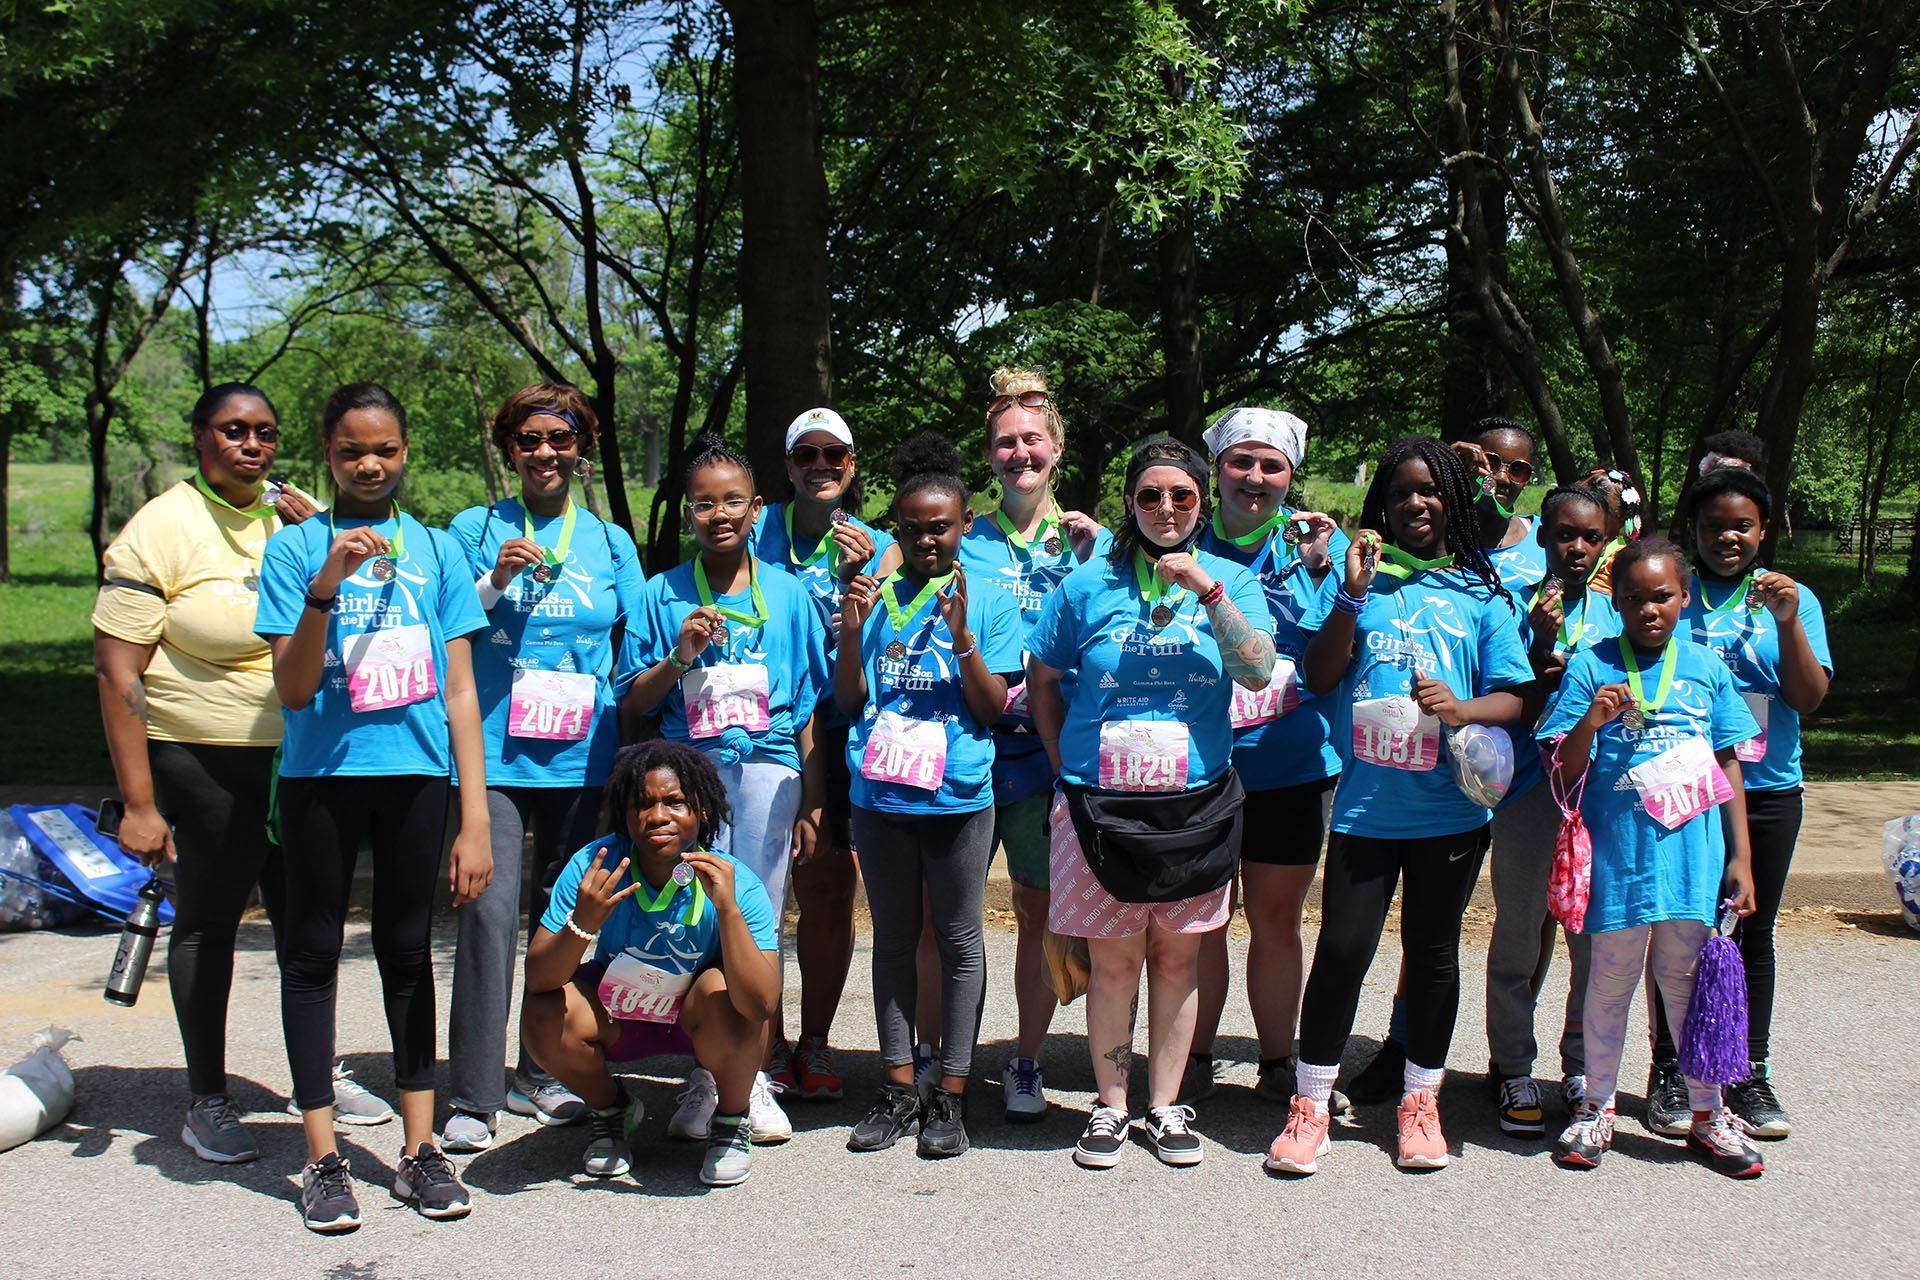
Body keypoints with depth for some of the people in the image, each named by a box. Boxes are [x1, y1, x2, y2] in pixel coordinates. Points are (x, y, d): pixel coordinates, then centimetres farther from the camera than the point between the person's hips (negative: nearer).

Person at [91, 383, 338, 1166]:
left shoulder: (299, 515, 6)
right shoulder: (162, 529, -9)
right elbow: (117, 670, -12)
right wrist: (138, 802, -16)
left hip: (300, 752, 5)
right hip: (204, 761, -5)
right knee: (208, 920, 4)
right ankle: (206, 1102, 16)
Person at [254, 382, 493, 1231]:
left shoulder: (434, 549, 6)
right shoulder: (297, 548, 1)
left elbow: (459, 692, 6)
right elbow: (292, 690, -5)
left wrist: (475, 819, 1)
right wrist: (325, 587, -19)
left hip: (415, 776, 1)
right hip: (321, 776, -1)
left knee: (408, 951, 9)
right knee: (314, 951, 4)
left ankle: (419, 1148, 17)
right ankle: (323, 1158, 13)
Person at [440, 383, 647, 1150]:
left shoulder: (610, 542, 12)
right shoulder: (476, 531, 6)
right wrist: (494, 583, -13)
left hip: (581, 757, 3)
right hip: (494, 752, -3)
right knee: (491, 909, -13)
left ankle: (543, 1072, 22)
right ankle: (474, 1095, -9)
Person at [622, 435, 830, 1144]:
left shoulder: (788, 594, 8)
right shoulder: (663, 594, 7)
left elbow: (809, 707, 9)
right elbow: (635, 703, 8)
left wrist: (812, 802, 5)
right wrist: (678, 656, -10)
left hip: (769, 766, 0)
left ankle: (752, 1077, 10)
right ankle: (705, 1074, 10)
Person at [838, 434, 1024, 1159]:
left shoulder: (988, 603, 1)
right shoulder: (874, 597, 7)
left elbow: (993, 710, -3)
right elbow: (849, 702, 7)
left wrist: (961, 636, -16)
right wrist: (851, 631, -8)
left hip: (959, 799, -2)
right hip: (880, 797, 2)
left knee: (959, 940, 4)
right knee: (893, 939, 9)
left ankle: (951, 1094, 11)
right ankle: (898, 1090, 17)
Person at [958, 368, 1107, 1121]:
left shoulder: (1090, 541, 9)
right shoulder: (963, 541, 8)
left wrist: (1088, 563, -11)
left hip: (1046, 753, 0)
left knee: (1039, 911, 6)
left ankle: (1027, 1062, 19)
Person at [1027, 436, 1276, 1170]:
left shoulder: (1230, 581, 3)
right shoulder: (1090, 585, 1)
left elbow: (1258, 674, -12)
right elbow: (1042, 681, 11)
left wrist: (1209, 591, -18)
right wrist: (1065, 769, 6)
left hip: (1196, 805, 1)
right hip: (1100, 806, -1)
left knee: (1177, 956, 8)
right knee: (1112, 960, 4)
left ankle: (1165, 1105, 20)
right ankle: (1109, 1106, 17)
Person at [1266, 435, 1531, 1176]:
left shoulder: (1480, 593, 6)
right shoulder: (1365, 578, 6)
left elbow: (1514, 697, 2)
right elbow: (1319, 678, -2)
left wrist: (1462, 709, -19)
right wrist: (1353, 594, -12)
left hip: (1450, 809, 1)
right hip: (1366, 803, -1)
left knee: (1432, 951, 11)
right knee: (1342, 947, -5)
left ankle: (1421, 1101, 25)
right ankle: (1310, 1106, 8)